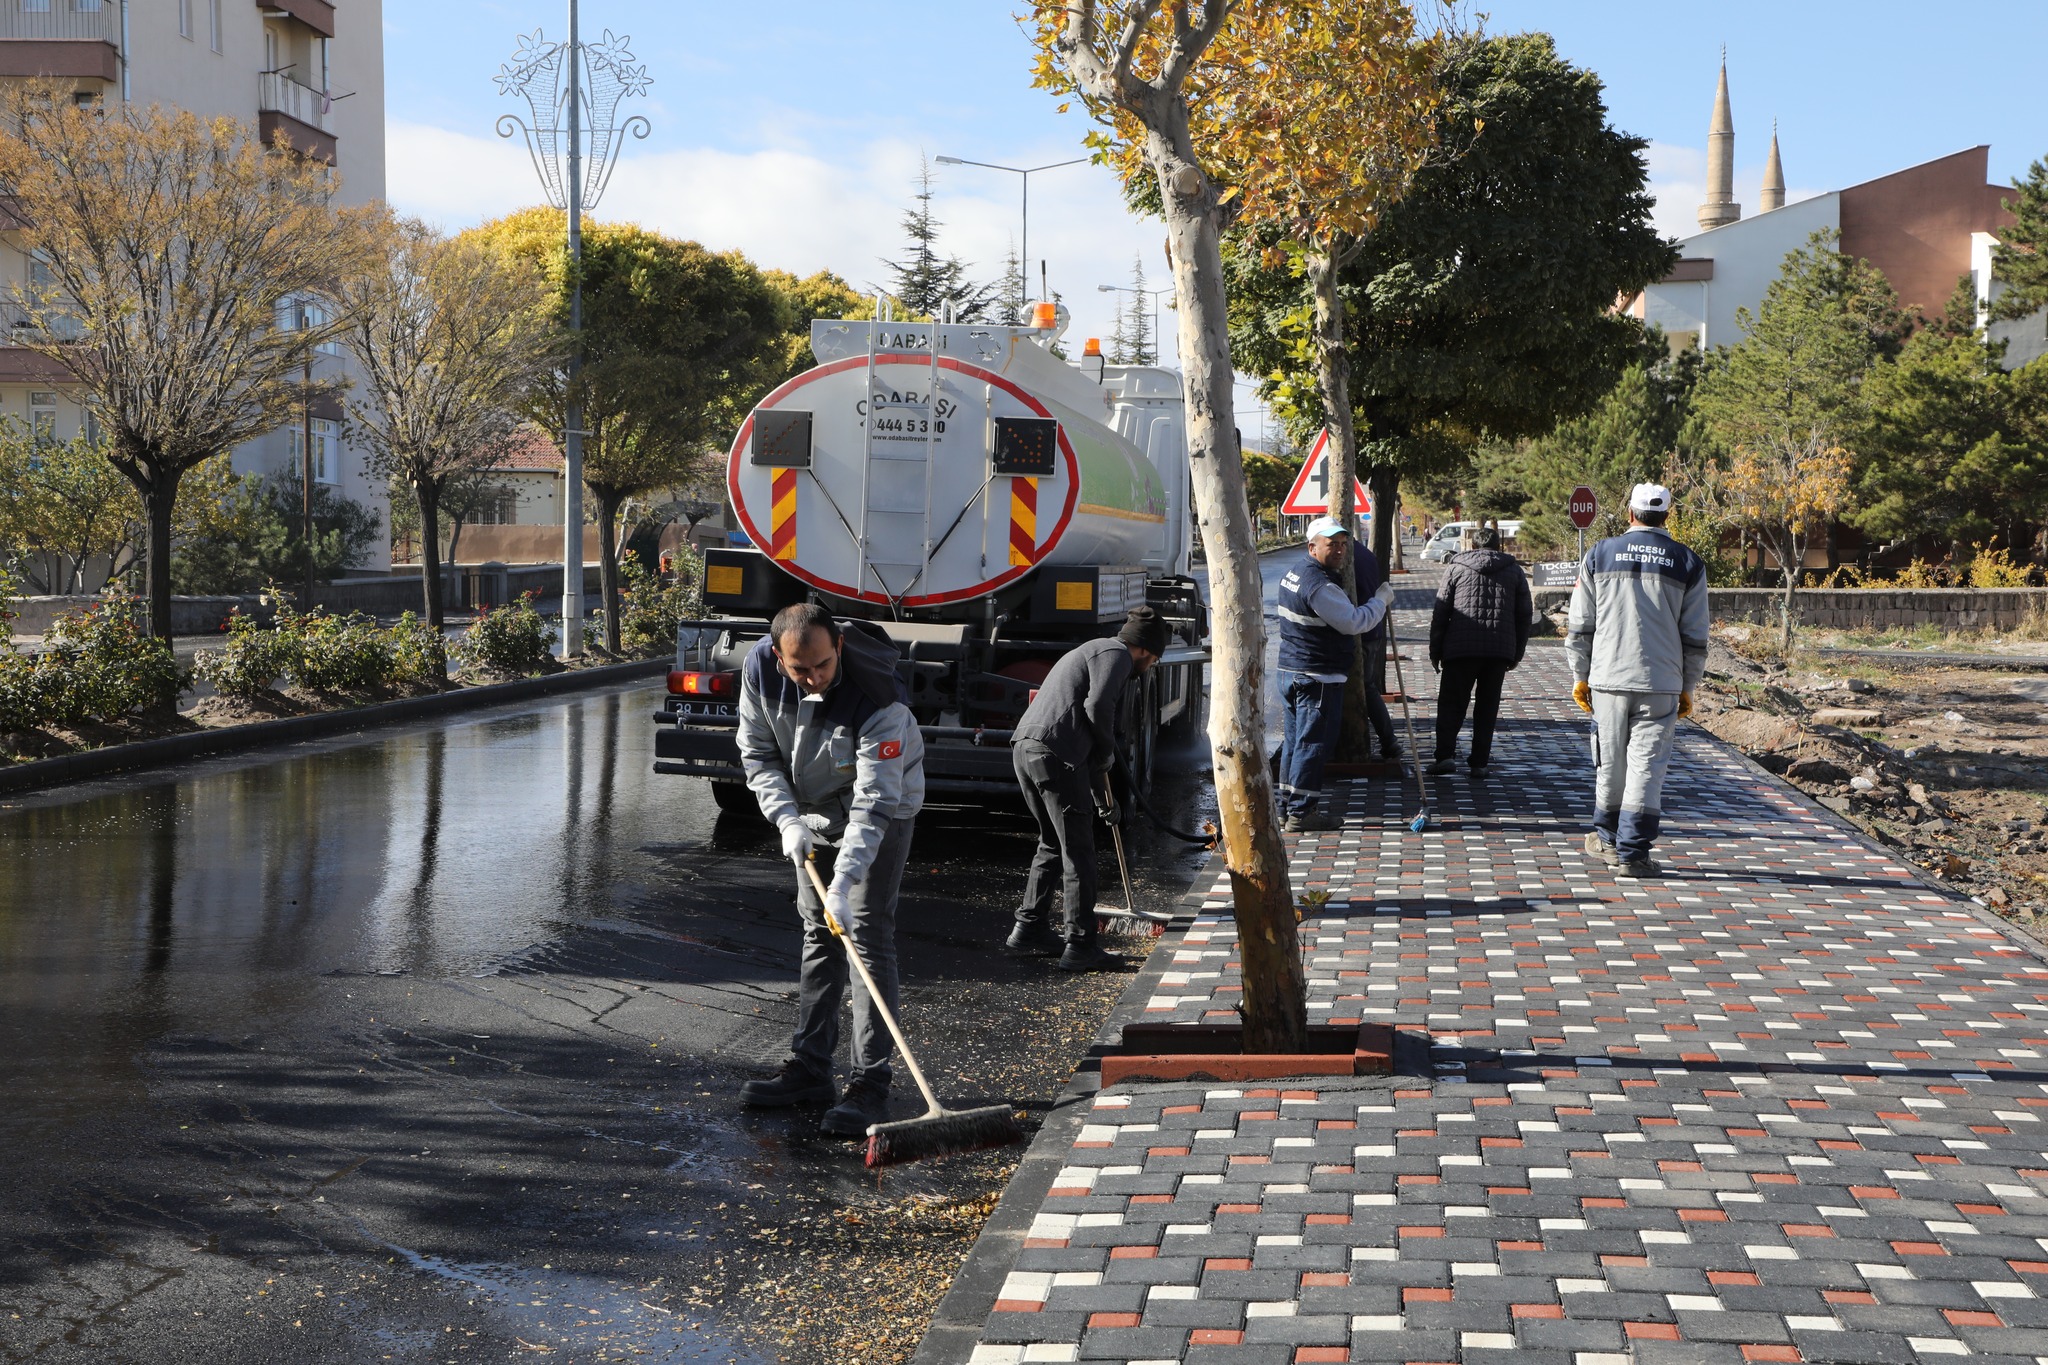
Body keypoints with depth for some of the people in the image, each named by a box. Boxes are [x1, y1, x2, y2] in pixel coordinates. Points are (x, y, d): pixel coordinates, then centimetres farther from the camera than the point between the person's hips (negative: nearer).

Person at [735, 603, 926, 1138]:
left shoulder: (878, 698, -36)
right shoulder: (760, 668, -20)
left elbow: (874, 803, -36)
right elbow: (758, 753, -6)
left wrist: (843, 882, -43)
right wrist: (787, 818, -20)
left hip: (882, 809, -5)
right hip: (812, 810, 5)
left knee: (867, 932, -13)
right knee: (818, 933, 9)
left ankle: (870, 1086, -11)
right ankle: (810, 1069, 17)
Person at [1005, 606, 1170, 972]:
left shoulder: (1092, 651, 31)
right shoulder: (1115, 654, 0)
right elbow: (1098, 706, -18)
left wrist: (1100, 791, 41)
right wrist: (1108, 750, 1)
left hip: (1024, 747, 10)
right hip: (1055, 753, -9)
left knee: (1052, 843, 22)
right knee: (1077, 851, -2)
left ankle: (1029, 931, 26)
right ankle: (1080, 946, 0)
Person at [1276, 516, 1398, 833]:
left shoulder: (1296, 573, 14)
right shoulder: (1320, 585, -20)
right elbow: (1354, 621, -17)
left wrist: (1344, 646, 28)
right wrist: (1381, 599, -4)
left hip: (1290, 672, 10)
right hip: (1318, 677, -10)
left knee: (1294, 741, 14)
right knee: (1313, 744, -4)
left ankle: (1288, 809, 20)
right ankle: (1301, 813, -2)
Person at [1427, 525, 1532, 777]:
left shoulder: (1456, 568, 5)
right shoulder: (1515, 571, 12)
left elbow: (1440, 612, 2)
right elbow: (1524, 615, 12)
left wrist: (1435, 651, 7)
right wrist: (1517, 653, 17)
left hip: (1461, 649, -2)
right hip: (1500, 651, 2)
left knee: (1451, 702, 3)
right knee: (1487, 707, 9)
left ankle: (1446, 755, -11)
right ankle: (1479, 762, 6)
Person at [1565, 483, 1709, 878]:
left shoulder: (1599, 555, 4)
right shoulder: (1687, 563, 3)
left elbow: (1579, 627, 5)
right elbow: (1695, 638, 4)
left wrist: (1580, 677, 14)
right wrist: (1687, 689, 13)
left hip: (1608, 679, 1)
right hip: (1661, 684, -1)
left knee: (1610, 763, 13)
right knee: (1647, 765, 0)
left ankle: (1607, 837, 29)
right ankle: (1632, 851, -2)